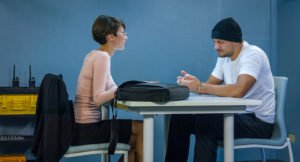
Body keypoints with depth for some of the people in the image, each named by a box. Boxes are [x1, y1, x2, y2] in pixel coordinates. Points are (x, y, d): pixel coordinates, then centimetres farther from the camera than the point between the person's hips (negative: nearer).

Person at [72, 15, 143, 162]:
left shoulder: (95, 54, 12)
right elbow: (98, 98, -24)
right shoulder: (102, 57, -17)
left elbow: (110, 89, 14)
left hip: (83, 126, 10)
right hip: (88, 128, -10)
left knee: (135, 138, 18)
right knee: (143, 129, -3)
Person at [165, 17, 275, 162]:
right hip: (235, 115, 8)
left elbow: (238, 91, -33)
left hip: (258, 121, -8)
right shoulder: (224, 57, 7)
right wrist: (192, 83, -16)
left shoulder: (253, 55, -19)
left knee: (205, 122, -32)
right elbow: (209, 86, 6)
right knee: (180, 118, -4)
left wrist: (200, 87, -31)